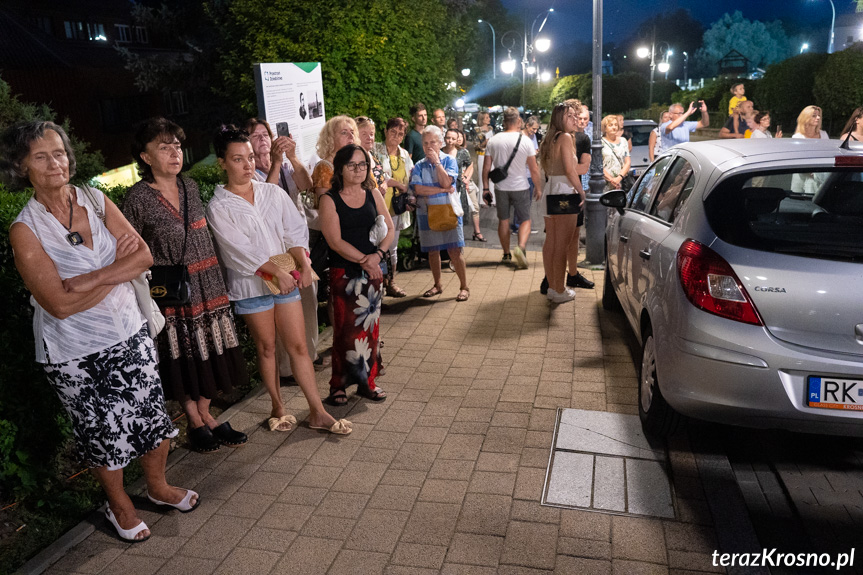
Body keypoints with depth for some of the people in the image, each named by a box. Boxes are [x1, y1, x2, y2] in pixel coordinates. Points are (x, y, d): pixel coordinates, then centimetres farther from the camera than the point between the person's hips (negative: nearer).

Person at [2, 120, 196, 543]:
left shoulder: (97, 201, -1)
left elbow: (144, 256, -8)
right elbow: (60, 304, -19)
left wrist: (91, 279, -21)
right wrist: (119, 265, -15)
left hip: (129, 335, 4)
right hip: (74, 354, -3)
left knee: (152, 416, 12)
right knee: (104, 432, 11)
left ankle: (158, 487, 39)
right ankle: (120, 505, 37)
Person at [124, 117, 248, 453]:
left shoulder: (190, 186, 7)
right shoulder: (138, 198, -10)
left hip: (207, 285, 6)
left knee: (209, 351, 10)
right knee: (184, 356, 5)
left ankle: (206, 415, 26)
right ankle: (195, 422, 23)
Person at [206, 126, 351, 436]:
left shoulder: (273, 193, 6)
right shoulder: (219, 207, -5)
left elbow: (295, 231, 2)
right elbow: (241, 249, -14)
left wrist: (303, 264, -12)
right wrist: (277, 271, -18)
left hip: (287, 277, 3)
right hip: (251, 285, -3)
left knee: (298, 345, 4)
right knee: (266, 348, 10)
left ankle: (317, 412, 11)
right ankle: (278, 408, 27)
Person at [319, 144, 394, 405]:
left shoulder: (373, 194, 8)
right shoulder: (329, 200, -6)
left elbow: (389, 229, 7)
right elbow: (336, 241, -13)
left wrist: (378, 254, -10)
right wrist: (364, 260, -14)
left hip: (372, 270, 4)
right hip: (343, 272, -4)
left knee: (370, 326, 8)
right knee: (346, 329, -2)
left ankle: (366, 382, 21)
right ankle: (338, 385, 12)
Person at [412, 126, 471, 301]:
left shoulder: (449, 161, 0)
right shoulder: (419, 165, 4)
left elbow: (446, 182, -16)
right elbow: (418, 189, -11)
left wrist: (436, 161, -11)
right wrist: (443, 190, -11)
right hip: (427, 213, 3)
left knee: (454, 251, -6)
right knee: (432, 251, 11)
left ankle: (464, 287, 5)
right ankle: (437, 285, 27)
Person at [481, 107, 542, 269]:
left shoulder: (493, 140, -2)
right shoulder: (525, 140, -9)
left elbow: (486, 168, -1)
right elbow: (534, 169, -5)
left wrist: (485, 188, 8)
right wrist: (538, 188, 7)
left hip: (501, 187, 2)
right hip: (520, 187, -2)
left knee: (503, 220, 15)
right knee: (525, 220, 6)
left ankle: (506, 254, 24)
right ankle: (520, 247, -18)